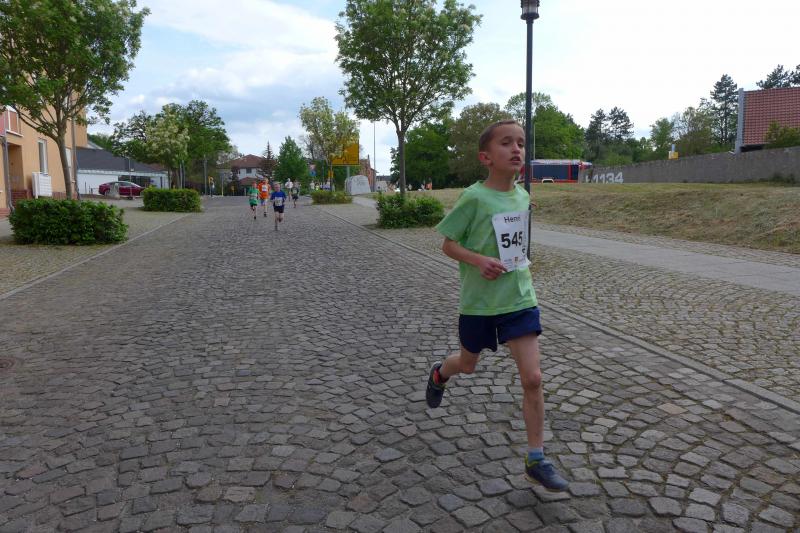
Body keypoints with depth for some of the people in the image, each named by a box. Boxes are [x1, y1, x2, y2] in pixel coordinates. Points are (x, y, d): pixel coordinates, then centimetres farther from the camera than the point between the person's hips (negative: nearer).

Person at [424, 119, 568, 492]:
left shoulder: (523, 196, 3)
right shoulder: (474, 197, -15)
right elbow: (448, 244, -11)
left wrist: (519, 264, 8)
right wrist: (480, 260, -25)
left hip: (520, 298, 4)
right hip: (479, 301, -3)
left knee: (532, 378, -4)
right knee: (468, 365, 20)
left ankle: (536, 460, 9)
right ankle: (439, 374, 57)